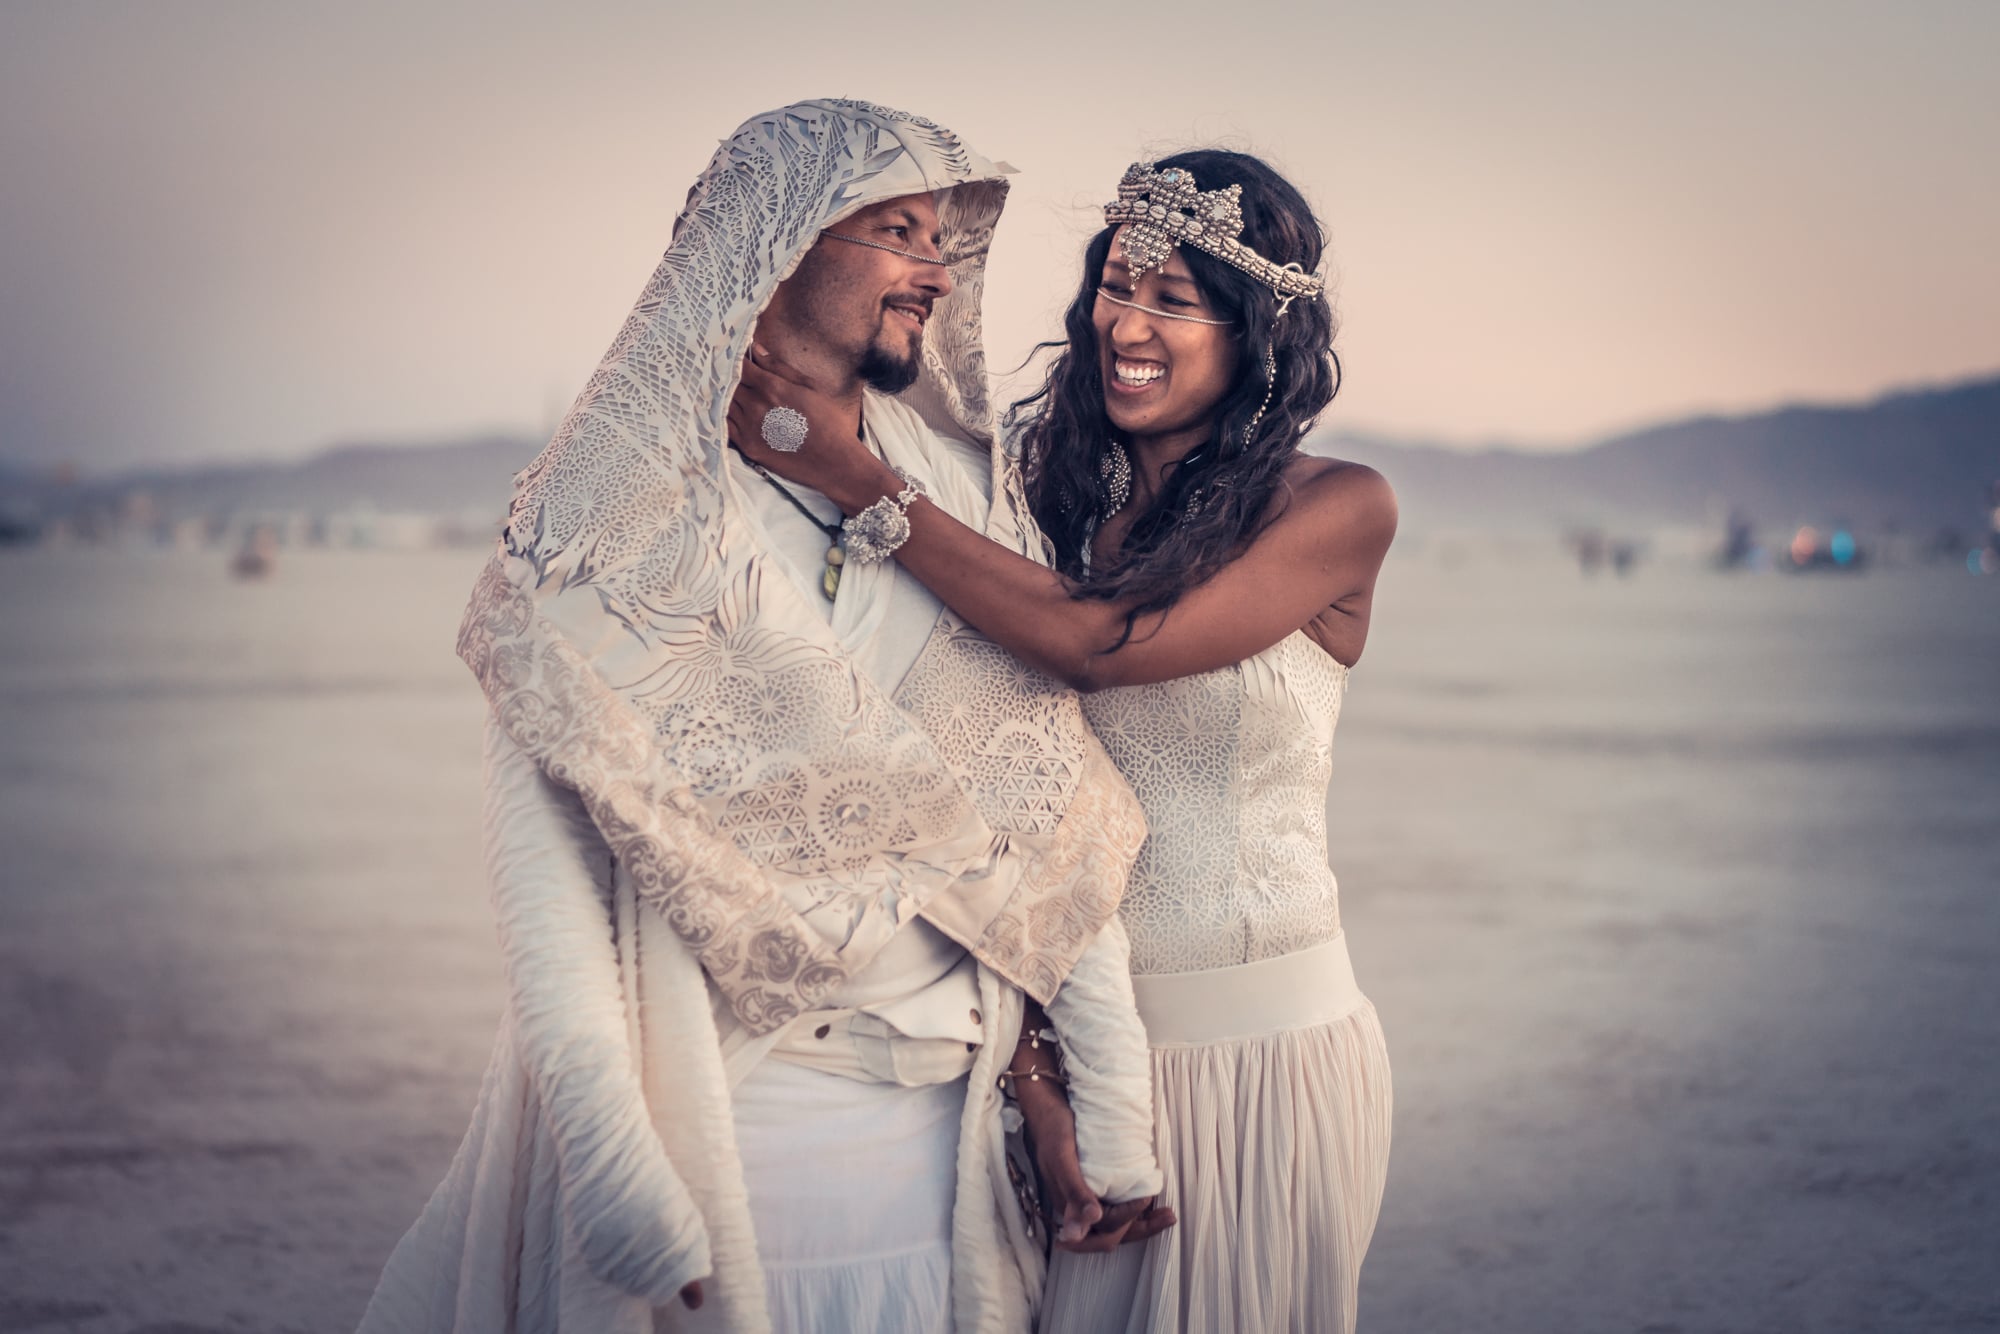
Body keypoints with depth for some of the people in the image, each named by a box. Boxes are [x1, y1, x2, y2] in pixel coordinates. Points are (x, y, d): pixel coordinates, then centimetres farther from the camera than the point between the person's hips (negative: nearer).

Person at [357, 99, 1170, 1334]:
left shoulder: (968, 493, 6)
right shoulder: (626, 510, -7)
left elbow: (1059, 811, 5)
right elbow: (542, 840, -13)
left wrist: (1116, 1113, 2)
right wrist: (614, 1161, -21)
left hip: (945, 1127, 4)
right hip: (723, 1124, -4)